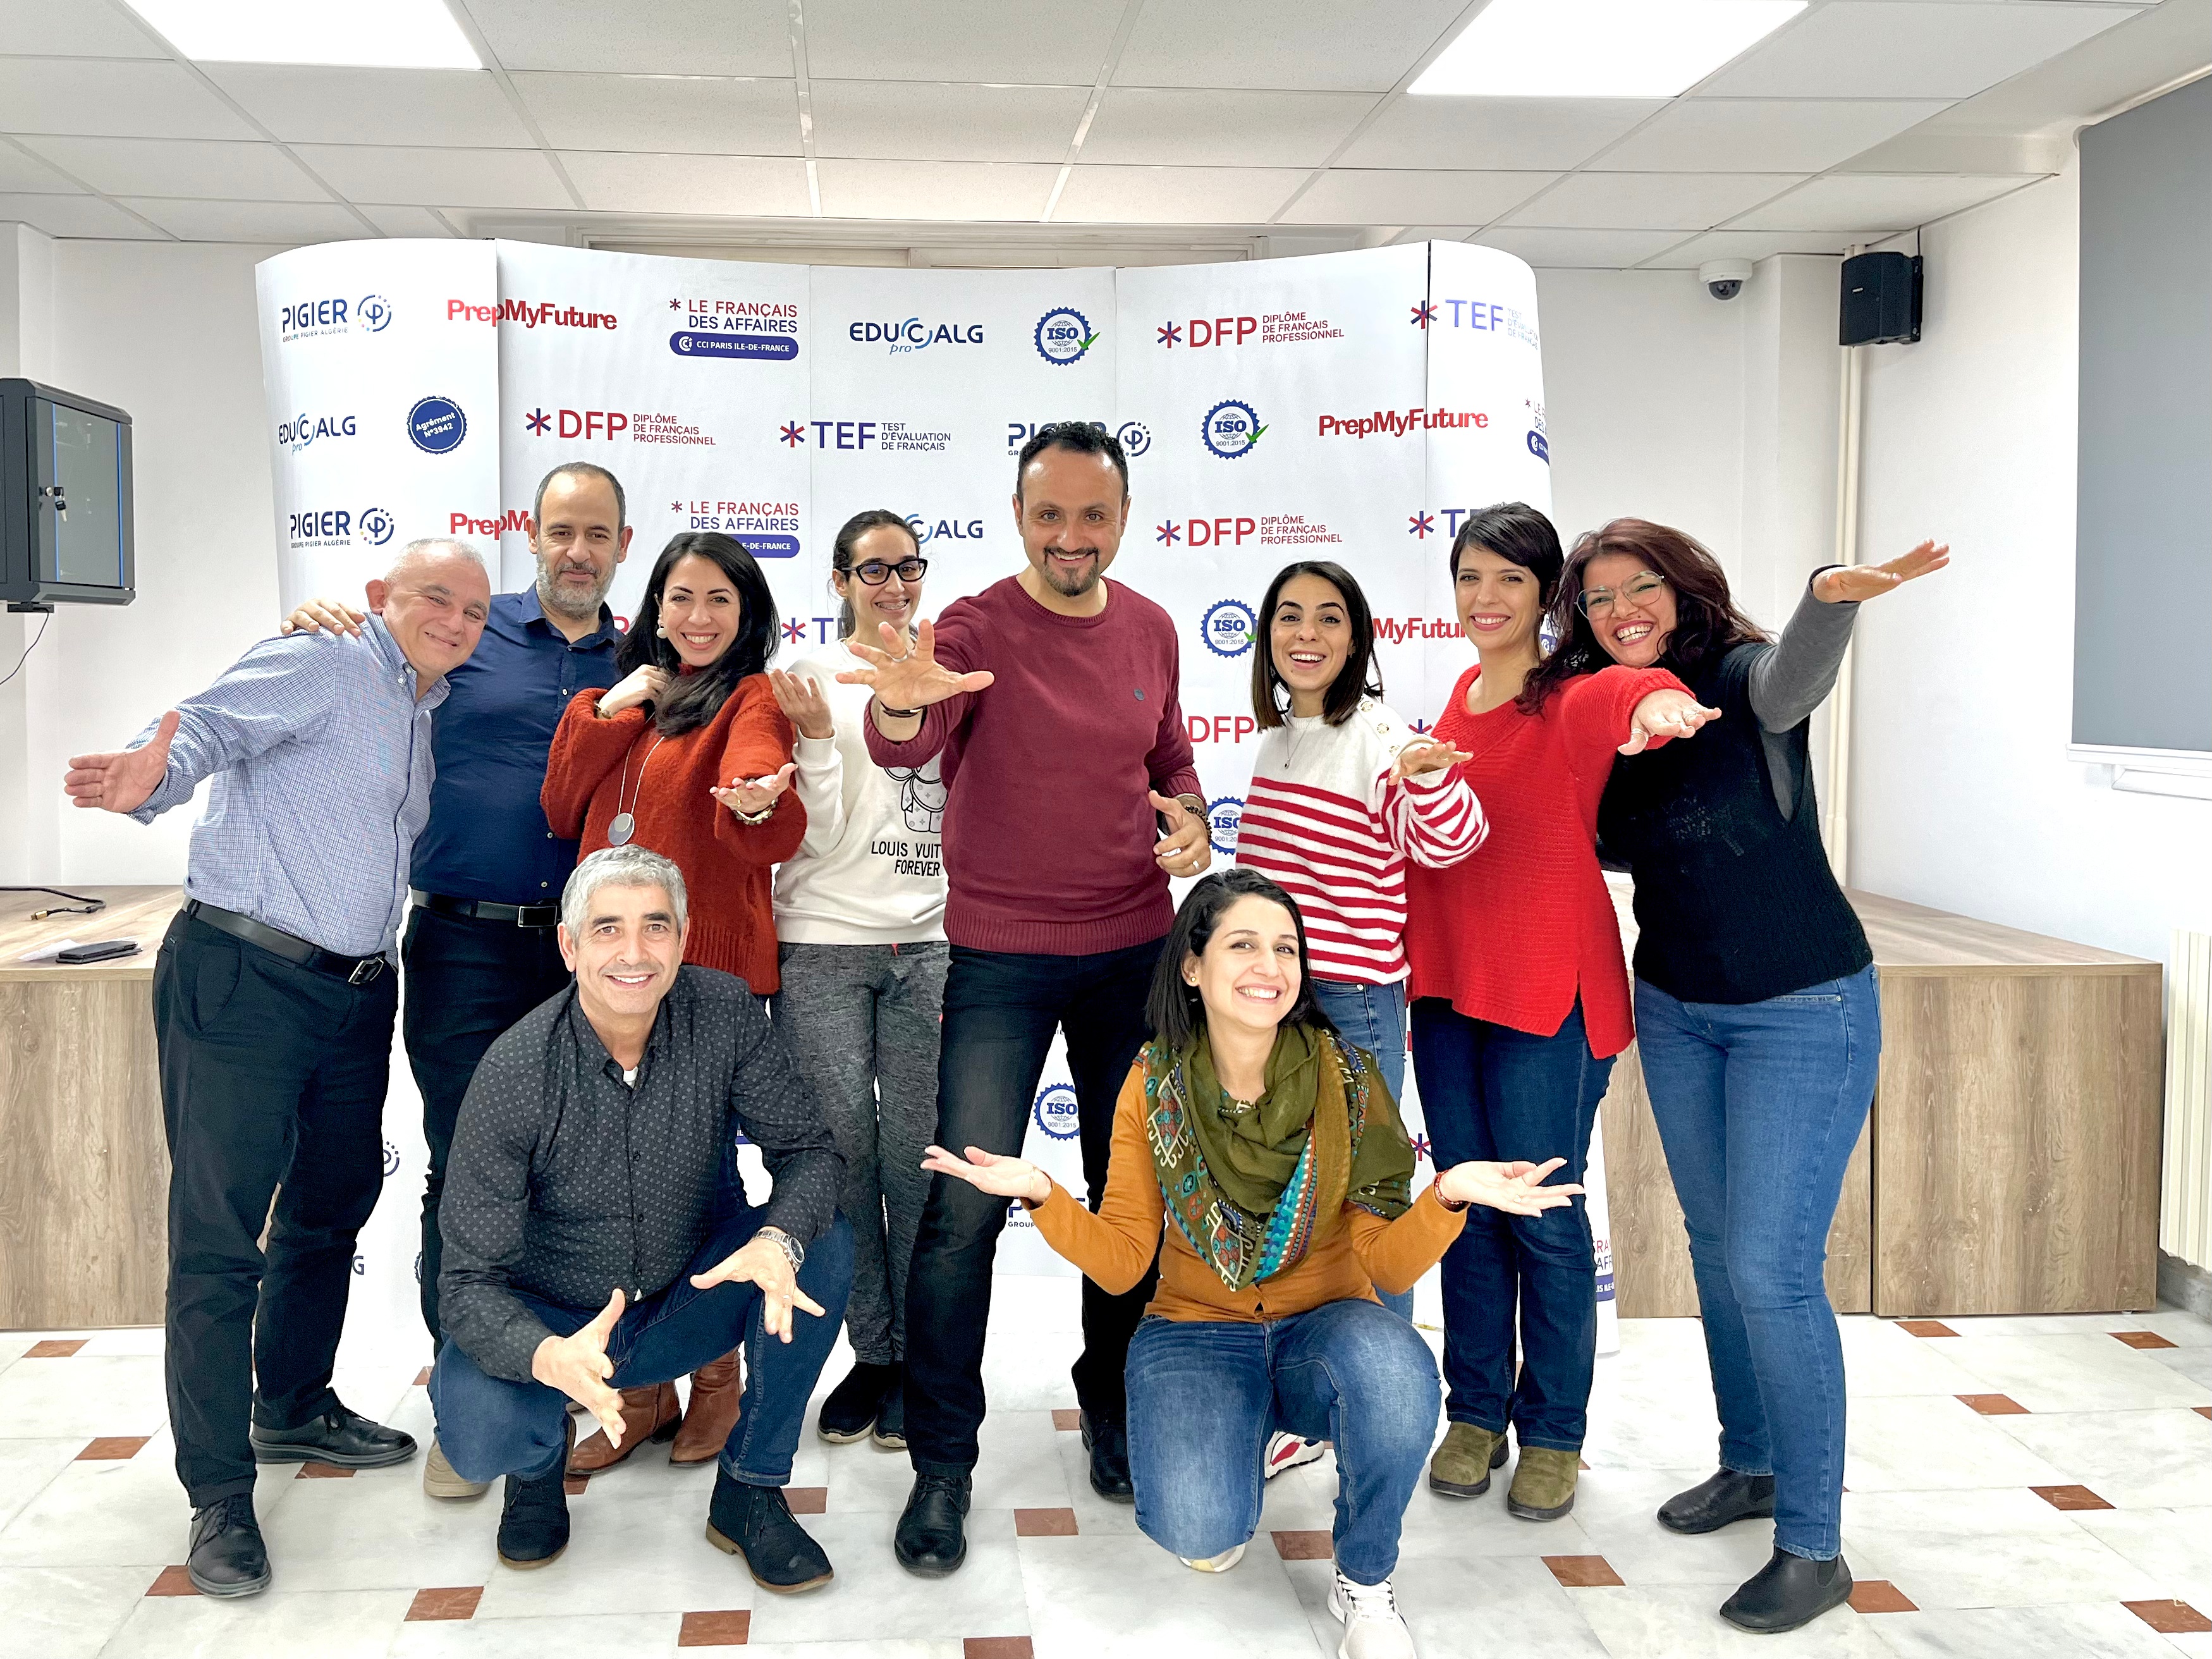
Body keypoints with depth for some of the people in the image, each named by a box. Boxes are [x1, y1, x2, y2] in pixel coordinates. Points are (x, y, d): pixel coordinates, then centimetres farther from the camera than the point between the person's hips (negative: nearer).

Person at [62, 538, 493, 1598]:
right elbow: (210, 724, -25)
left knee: (331, 1212, 19)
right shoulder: (320, 668, -9)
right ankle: (220, 1497, 1)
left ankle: (294, 1411, 38)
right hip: (241, 981, -9)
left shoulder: (425, 714, 16)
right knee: (218, 1236, -6)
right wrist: (153, 774, -45)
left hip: (355, 994, 9)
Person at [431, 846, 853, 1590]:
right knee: (477, 1430, -32)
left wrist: (779, 1240, -39)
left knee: (824, 1244, -24)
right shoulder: (514, 1074, -23)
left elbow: (808, 1150, -15)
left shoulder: (723, 1012, -17)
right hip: (554, 1324, -2)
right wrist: (549, 1358, -45)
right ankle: (542, 1454, 9)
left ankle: (748, 1492, -5)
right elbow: (471, 1281, -22)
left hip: (688, 1302, 2)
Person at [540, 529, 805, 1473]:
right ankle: (641, 1391, 25)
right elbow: (562, 812, 9)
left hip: (708, 969, -6)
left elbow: (767, 811, -25)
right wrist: (606, 710, -1)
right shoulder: (627, 696, 17)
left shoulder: (750, 698, -4)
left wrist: (761, 801, -48)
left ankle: (717, 1378, 21)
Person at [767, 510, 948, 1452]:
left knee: (917, 1152, 0)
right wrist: (818, 737, -16)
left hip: (929, 942, 1)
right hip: (824, 947, -1)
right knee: (842, 1148, 2)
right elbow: (817, 837, -5)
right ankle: (869, 1351, 16)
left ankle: (918, 1354, 13)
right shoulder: (811, 682, 2)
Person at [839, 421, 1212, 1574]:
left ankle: (1113, 1408, 34)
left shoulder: (1149, 628, 4)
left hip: (1133, 949, 5)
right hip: (1000, 958, -4)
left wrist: (1187, 817, -4)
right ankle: (942, 1467, 7)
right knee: (964, 1208, -7)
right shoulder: (977, 630, -11)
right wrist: (903, 707, -53)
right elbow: (902, 747, -29)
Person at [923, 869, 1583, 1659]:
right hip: (1195, 1330, 0)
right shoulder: (1154, 1084, -8)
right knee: (1197, 1530, -26)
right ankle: (1233, 1443, 14)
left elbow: (1390, 1265, -13)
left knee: (1394, 1372, -36)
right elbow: (1121, 1263, -7)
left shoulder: (1346, 1080, -11)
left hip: (1325, 1324, 0)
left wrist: (1445, 1197, -33)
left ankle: (1363, 1582, -6)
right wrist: (1043, 1196, -24)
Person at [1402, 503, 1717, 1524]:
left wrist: (1662, 701, -59)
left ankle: (1553, 1433, 19)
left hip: (1548, 989, -6)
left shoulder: (1572, 699, -11)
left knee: (1545, 1212, 2)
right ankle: (1475, 1413, 27)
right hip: (1447, 980, 6)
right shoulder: (1463, 695, 10)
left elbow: (1629, 690, -35)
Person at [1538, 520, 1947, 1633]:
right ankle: (1750, 1465, 36)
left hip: (1803, 1011, -7)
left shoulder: (1741, 678, -16)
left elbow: (1796, 680, -41)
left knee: (1770, 1268, -10)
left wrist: (1832, 598, -62)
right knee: (1715, 1247, 17)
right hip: (1676, 1011, 7)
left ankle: (1813, 1548, 4)